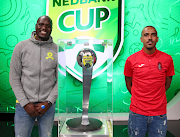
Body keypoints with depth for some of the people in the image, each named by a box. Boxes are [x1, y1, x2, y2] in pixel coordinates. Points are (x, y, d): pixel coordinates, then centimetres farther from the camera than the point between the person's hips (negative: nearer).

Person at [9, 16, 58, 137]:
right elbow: (14, 78, 0)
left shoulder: (57, 50, 0)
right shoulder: (21, 47, -1)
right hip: (24, 105, 0)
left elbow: (60, 80, 1)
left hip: (48, 105, 1)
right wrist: (25, 103, -6)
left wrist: (48, 102, -7)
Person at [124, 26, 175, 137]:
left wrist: (156, 98, 7)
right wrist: (139, 98, 5)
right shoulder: (131, 60, -5)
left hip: (159, 113, 1)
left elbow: (167, 83, 9)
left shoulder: (167, 59, -3)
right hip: (137, 112, 0)